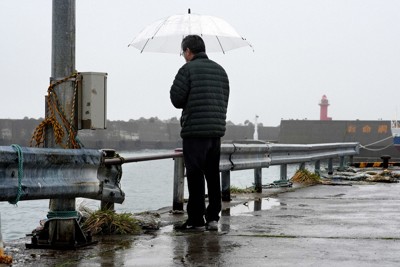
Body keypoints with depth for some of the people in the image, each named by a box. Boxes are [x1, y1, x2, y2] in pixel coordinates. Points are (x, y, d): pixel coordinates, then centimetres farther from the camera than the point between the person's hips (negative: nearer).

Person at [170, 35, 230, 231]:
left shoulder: (188, 69, -7)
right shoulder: (220, 70, 14)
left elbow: (176, 99, -7)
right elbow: (225, 100, 14)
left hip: (194, 131, -6)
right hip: (217, 130, 7)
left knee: (195, 176, -2)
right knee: (213, 175, 12)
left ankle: (196, 220, 0)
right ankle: (213, 218, 12)